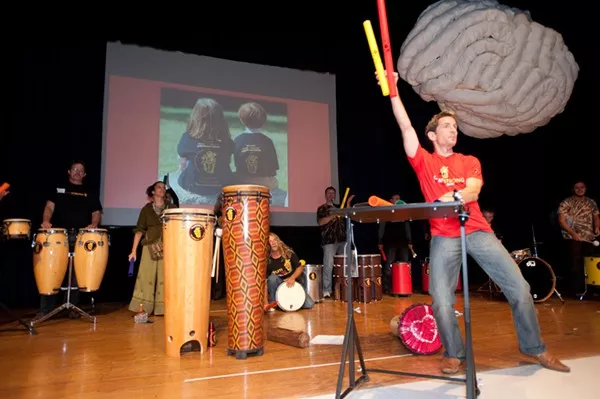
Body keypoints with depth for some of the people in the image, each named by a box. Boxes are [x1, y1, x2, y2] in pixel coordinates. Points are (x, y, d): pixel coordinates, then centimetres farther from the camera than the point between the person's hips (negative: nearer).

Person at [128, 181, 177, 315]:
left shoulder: (172, 208, 9)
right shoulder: (147, 209, 7)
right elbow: (139, 230, 3)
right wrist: (134, 250, -2)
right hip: (150, 246, 0)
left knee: (165, 278, -2)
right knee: (146, 277, -2)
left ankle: (162, 308, 5)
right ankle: (143, 308, 5)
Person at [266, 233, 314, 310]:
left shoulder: (289, 253, -10)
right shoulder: (267, 261, -15)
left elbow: (300, 267, -3)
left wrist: (292, 278, -23)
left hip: (294, 283, 2)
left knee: (309, 305, -14)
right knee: (272, 277, -34)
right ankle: (273, 303, -15)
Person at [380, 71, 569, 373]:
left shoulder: (470, 162, 14)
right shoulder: (423, 161, 7)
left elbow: (473, 191, -4)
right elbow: (406, 126, -6)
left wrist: (453, 196, -26)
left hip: (478, 231, 3)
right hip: (443, 236, -2)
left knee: (519, 287, 0)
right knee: (441, 301, -10)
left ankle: (534, 347, 20)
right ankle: (454, 354, 13)